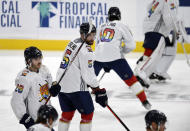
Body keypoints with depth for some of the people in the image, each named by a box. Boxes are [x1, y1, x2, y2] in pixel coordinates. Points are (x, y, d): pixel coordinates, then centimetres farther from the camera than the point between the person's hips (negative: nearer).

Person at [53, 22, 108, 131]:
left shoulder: (73, 43, 14)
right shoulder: (86, 50, -16)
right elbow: (88, 74, -18)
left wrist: (89, 82, 25)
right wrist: (99, 91, -10)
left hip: (61, 85, 9)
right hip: (76, 87, -9)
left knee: (67, 114, 20)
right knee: (87, 113, 4)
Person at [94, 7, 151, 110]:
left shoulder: (102, 27, 24)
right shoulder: (121, 26, 8)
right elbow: (131, 45, 2)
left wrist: (105, 65, 32)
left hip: (98, 57, 4)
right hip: (114, 57, -4)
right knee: (130, 79, 3)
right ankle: (144, 101, 0)